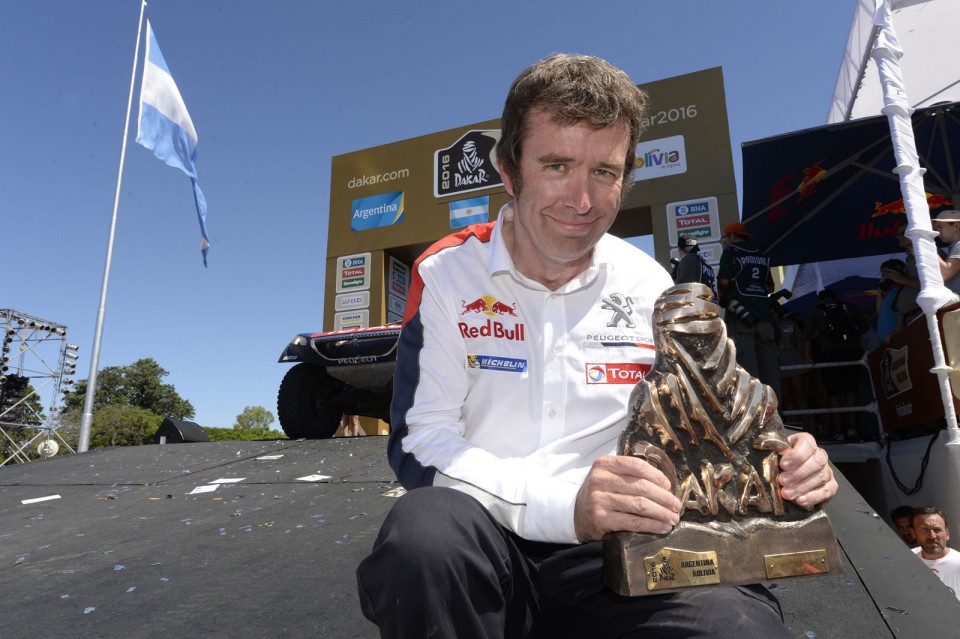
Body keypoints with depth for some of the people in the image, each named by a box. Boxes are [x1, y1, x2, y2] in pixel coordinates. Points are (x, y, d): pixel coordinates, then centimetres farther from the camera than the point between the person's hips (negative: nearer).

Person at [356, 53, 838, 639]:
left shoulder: (652, 288, 5)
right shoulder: (447, 274, -4)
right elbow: (420, 444, -11)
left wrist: (782, 467, -10)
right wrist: (564, 504, -27)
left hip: (610, 551, 2)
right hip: (485, 547, -1)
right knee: (425, 529, -36)